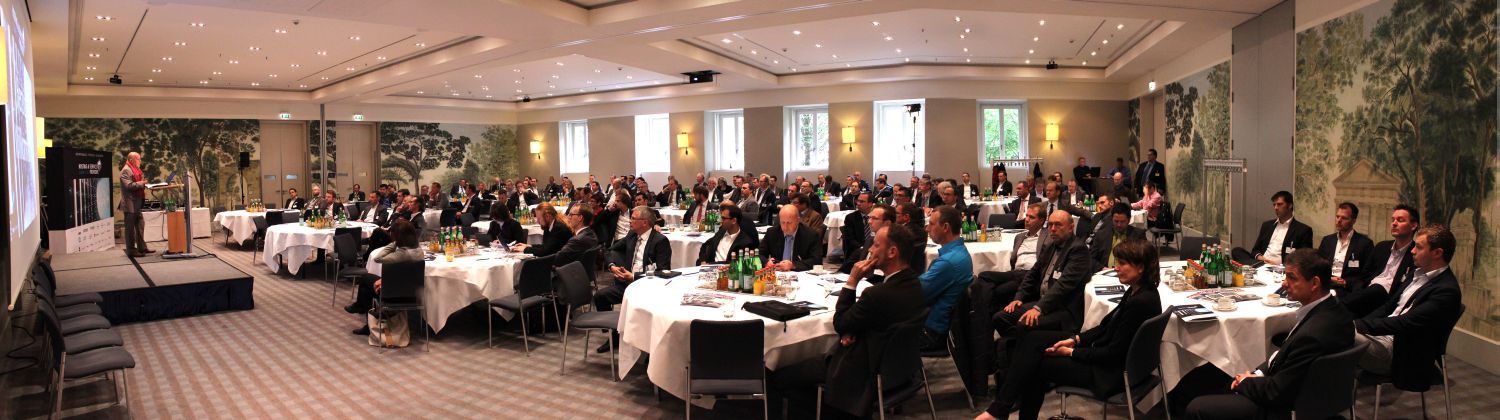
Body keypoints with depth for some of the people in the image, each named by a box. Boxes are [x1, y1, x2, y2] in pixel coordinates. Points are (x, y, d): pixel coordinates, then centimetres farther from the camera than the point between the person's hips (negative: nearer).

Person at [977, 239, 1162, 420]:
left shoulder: (1141, 302, -26)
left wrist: (1071, 352, -13)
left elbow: (1113, 353, -23)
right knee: (1033, 339, -2)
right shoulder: (1136, 290, 2)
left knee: (1036, 364, -6)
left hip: (1110, 370, -9)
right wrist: (1076, 339, 0)